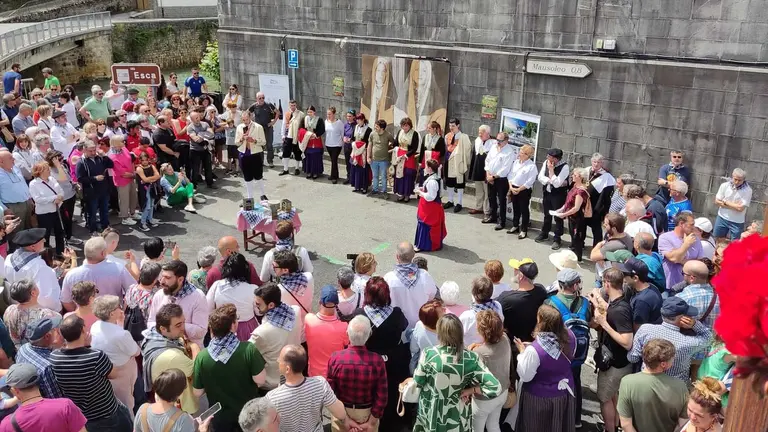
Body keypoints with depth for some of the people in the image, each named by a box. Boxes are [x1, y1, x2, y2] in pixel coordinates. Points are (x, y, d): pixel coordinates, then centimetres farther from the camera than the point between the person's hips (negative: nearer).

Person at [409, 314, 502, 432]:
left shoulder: (428, 354, -24)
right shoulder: (471, 358, -21)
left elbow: (418, 382, -9)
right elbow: (495, 387, -23)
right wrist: (470, 390, -11)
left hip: (431, 414, 0)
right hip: (458, 417, 1)